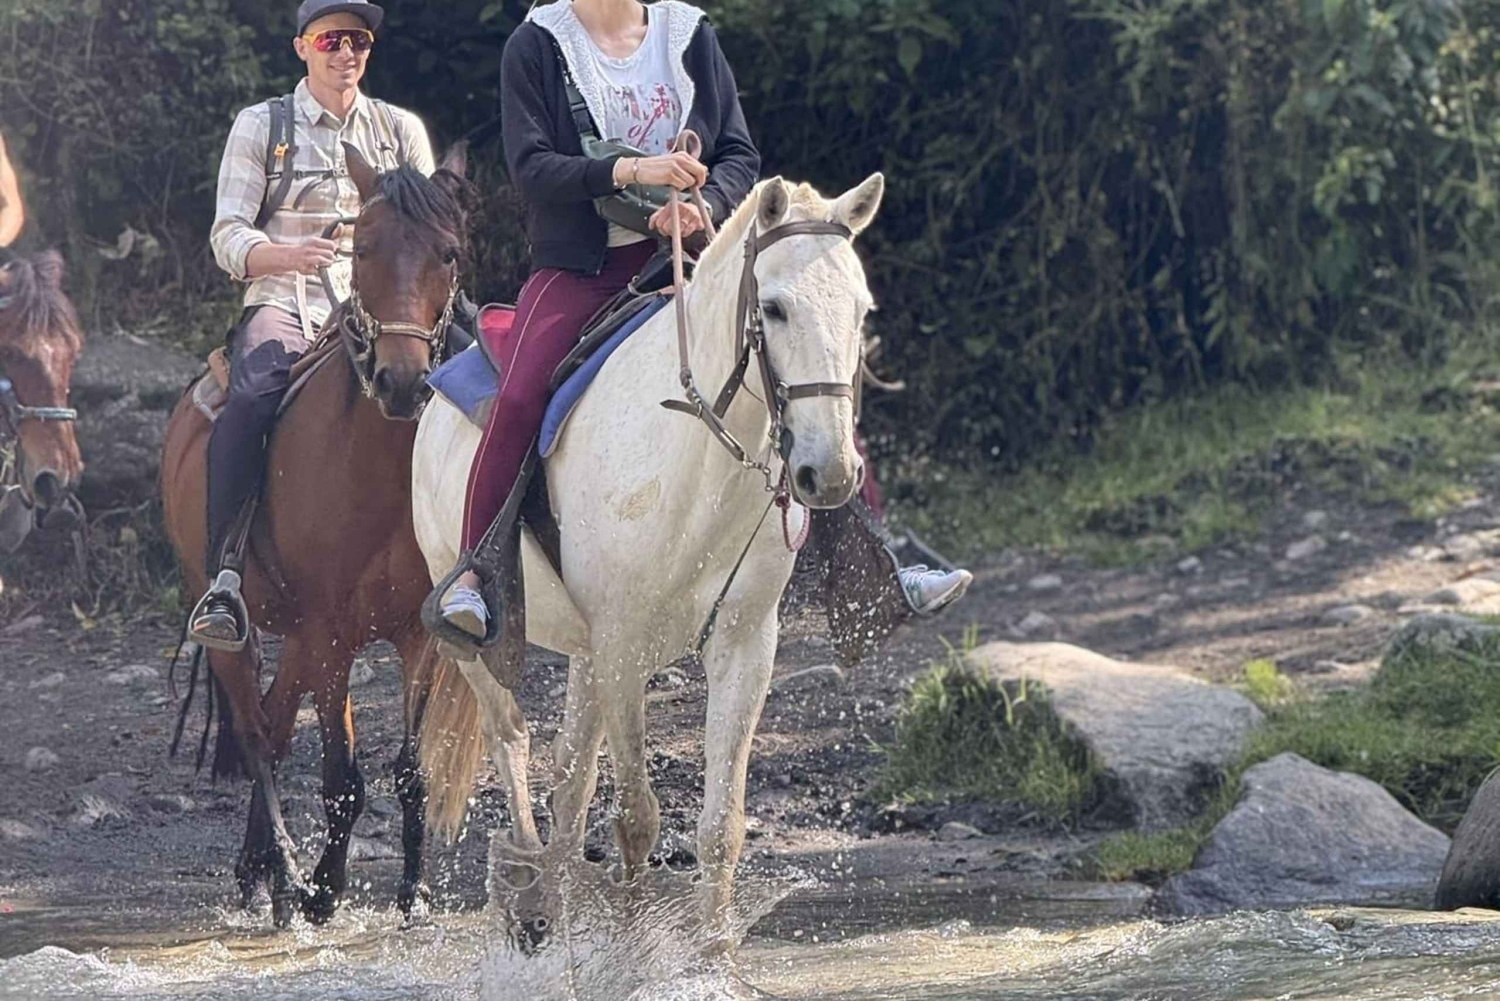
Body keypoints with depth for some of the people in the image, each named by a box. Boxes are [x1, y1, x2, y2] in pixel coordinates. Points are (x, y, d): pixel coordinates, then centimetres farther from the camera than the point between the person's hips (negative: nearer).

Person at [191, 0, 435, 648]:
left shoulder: (401, 130, 17)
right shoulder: (261, 127, 10)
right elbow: (227, 237, 2)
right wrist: (287, 255, -20)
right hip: (284, 304, -2)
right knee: (255, 394, -35)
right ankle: (224, 580, -36)